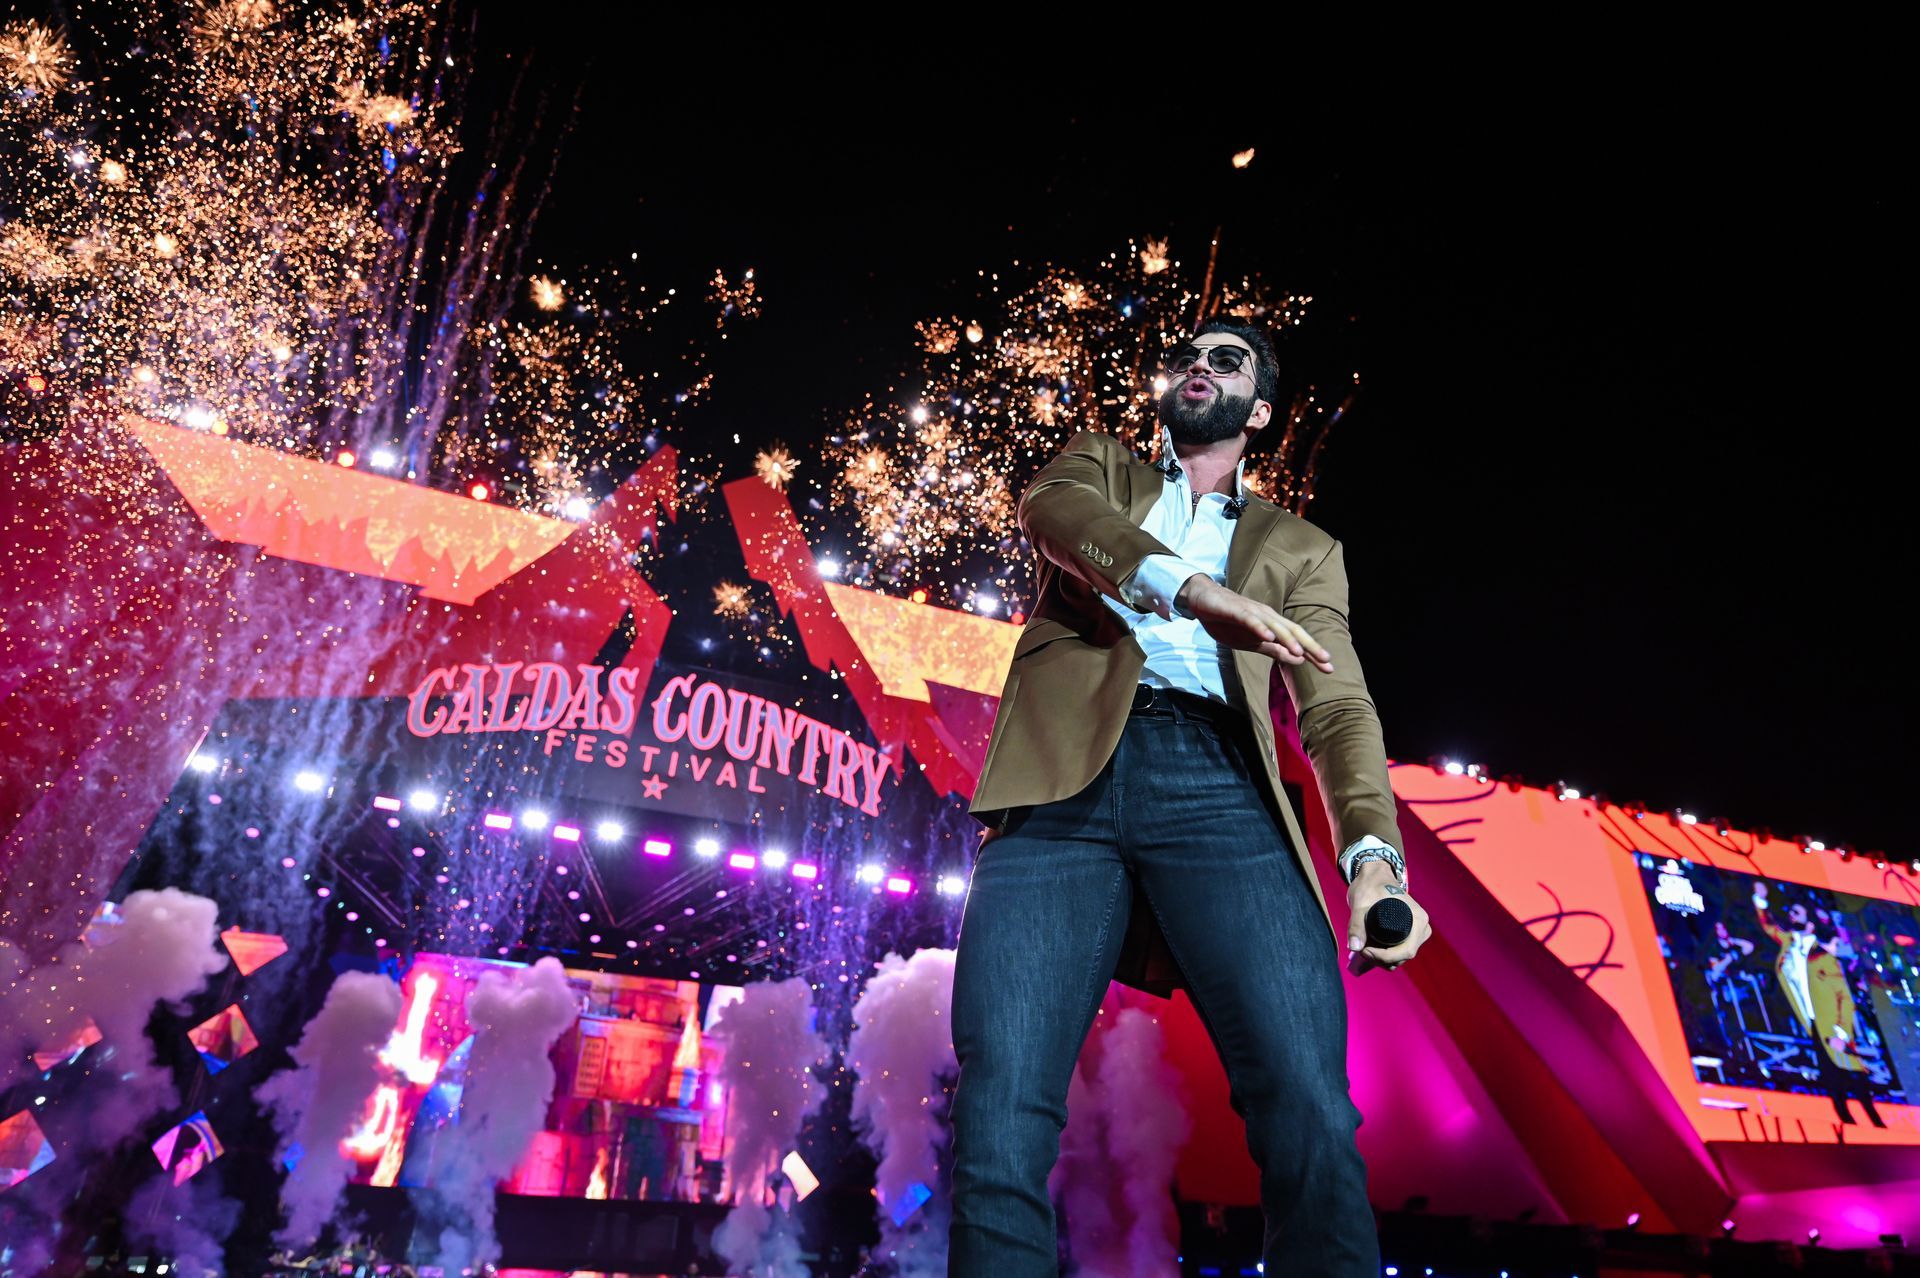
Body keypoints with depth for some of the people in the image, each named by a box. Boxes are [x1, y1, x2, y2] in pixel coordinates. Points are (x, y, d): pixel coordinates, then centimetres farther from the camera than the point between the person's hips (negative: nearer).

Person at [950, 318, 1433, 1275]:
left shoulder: (1301, 549, 27)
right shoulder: (1098, 466, 29)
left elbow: (1338, 709, 13)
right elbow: (1050, 506, 3)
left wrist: (1374, 856, -8)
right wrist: (1191, 588, -17)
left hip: (1218, 788, 1)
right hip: (1063, 779, 0)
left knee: (1310, 1114, -18)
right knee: (1001, 1120, -14)